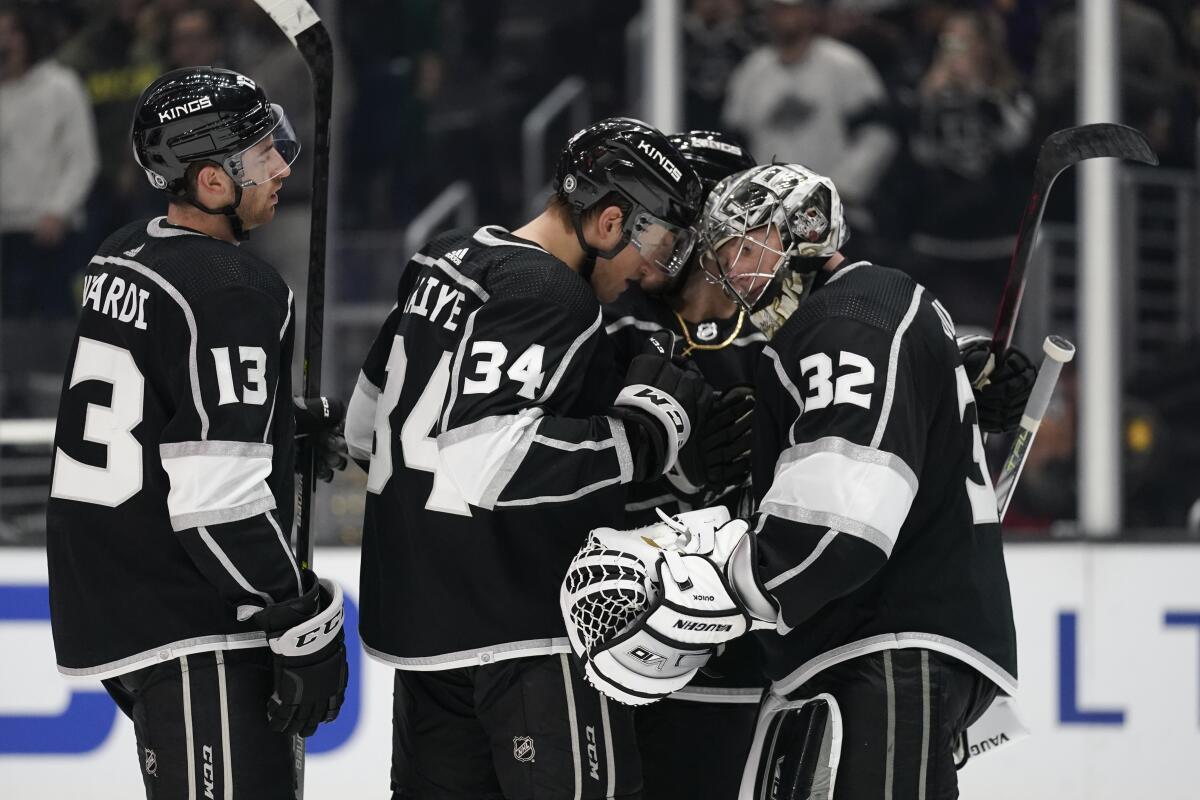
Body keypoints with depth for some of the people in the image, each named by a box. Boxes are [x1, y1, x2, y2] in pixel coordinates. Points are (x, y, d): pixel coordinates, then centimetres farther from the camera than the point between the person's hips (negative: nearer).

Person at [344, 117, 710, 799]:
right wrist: (641, 434, -21)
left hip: (420, 610, 9)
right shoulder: (552, 297, -17)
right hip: (525, 631, -9)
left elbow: (368, 425, 20)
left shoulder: (448, 261, 12)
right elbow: (479, 460, -28)